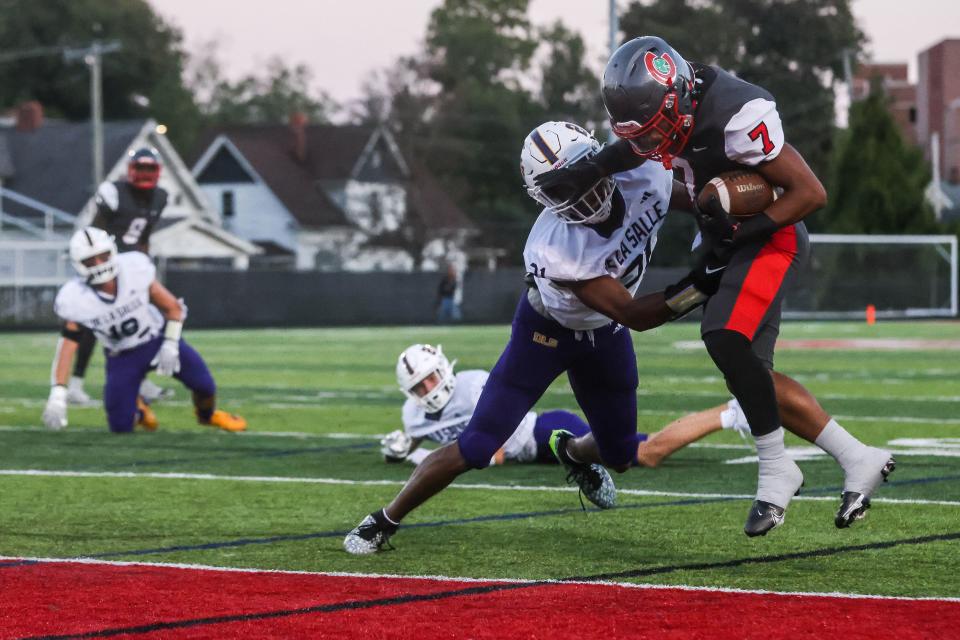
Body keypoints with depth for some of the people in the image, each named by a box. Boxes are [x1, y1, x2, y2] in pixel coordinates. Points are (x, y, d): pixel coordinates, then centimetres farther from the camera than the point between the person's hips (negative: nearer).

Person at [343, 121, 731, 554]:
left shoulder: (646, 179, -27)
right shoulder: (555, 252, -40)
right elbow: (633, 315, -35)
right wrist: (699, 286, -43)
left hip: (604, 334, 5)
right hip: (546, 330, -5)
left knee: (619, 456, 15)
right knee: (475, 448, -10)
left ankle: (571, 452, 51)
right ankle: (385, 521, 8)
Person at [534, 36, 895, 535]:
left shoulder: (735, 117, -28)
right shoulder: (672, 98, -4)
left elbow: (811, 193, -22)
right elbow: (639, 146, 20)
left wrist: (745, 229, -26)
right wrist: (589, 171, 4)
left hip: (770, 238, -9)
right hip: (732, 246, 9)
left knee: (726, 340, -27)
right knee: (749, 372, 5)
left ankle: (776, 470, -13)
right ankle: (857, 460, 12)